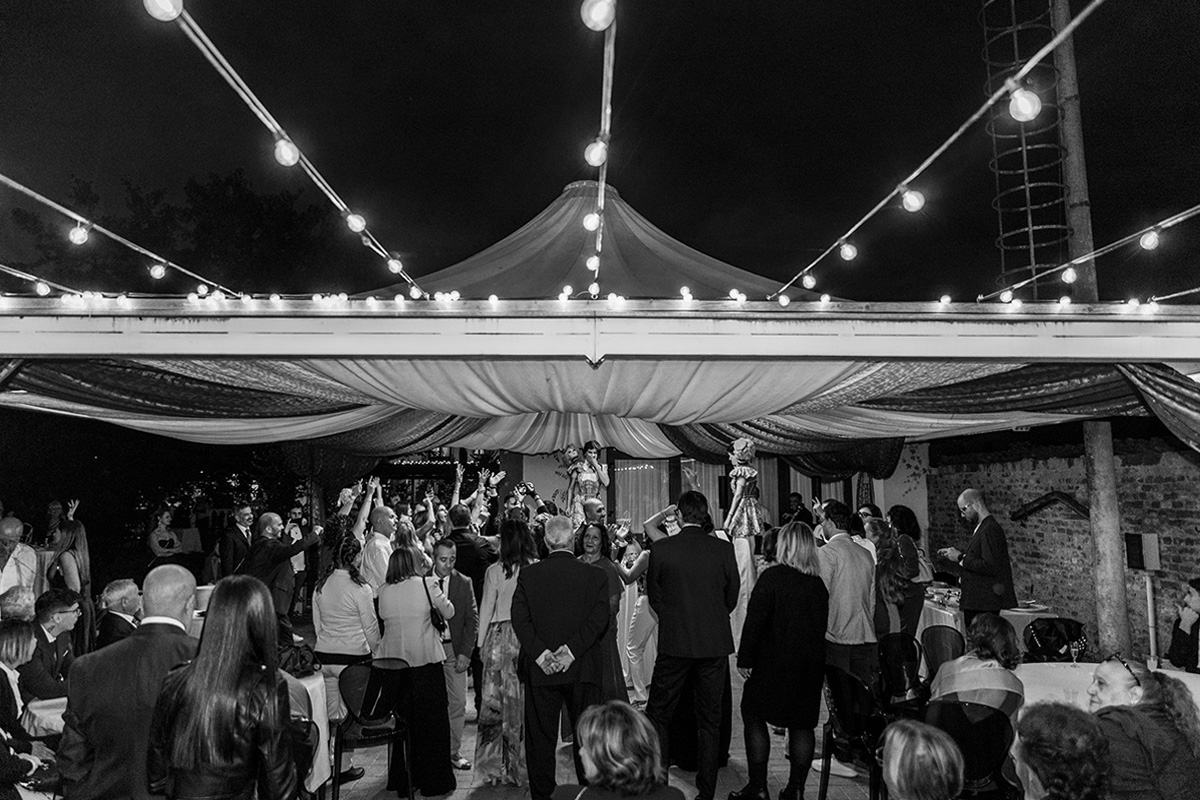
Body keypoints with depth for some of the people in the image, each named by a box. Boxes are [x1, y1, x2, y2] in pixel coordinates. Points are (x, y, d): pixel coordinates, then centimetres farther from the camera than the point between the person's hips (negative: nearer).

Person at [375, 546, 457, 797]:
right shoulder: (426, 584, -8)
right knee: (432, 720, 8)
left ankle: (402, 780, 23)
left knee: (402, 720, 15)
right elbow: (448, 613, 2)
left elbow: (384, 620, 10)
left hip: (394, 660, 4)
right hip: (425, 659, -4)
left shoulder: (383, 591, 2)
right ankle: (434, 780, 15)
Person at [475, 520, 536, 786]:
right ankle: (523, 766, 15)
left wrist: (481, 643, 11)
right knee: (526, 703, 7)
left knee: (495, 702, 8)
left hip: (500, 636, -1)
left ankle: (494, 767, 15)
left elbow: (486, 610, 1)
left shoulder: (495, 571, -4)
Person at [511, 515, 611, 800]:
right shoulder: (594, 575, -3)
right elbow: (599, 619, -11)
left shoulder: (527, 574, -1)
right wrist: (572, 650, -12)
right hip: (583, 669, 0)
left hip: (540, 670, 0)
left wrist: (540, 653, -10)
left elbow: (520, 618, -8)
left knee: (540, 737, 10)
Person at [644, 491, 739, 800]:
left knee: (657, 715, 12)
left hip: (674, 644, -2)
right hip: (715, 644, 2)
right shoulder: (724, 549, -6)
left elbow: (654, 597, 2)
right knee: (710, 719, 13)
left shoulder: (660, 549, -8)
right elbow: (732, 599, 3)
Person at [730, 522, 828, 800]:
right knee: (802, 725, 12)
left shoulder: (772, 577, -14)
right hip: (811, 664, 5)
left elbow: (755, 621, -16)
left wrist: (745, 659, -11)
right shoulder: (818, 584, 2)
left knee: (754, 717, 8)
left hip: (774, 662, -5)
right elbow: (822, 625, 8)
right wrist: (813, 657, 17)